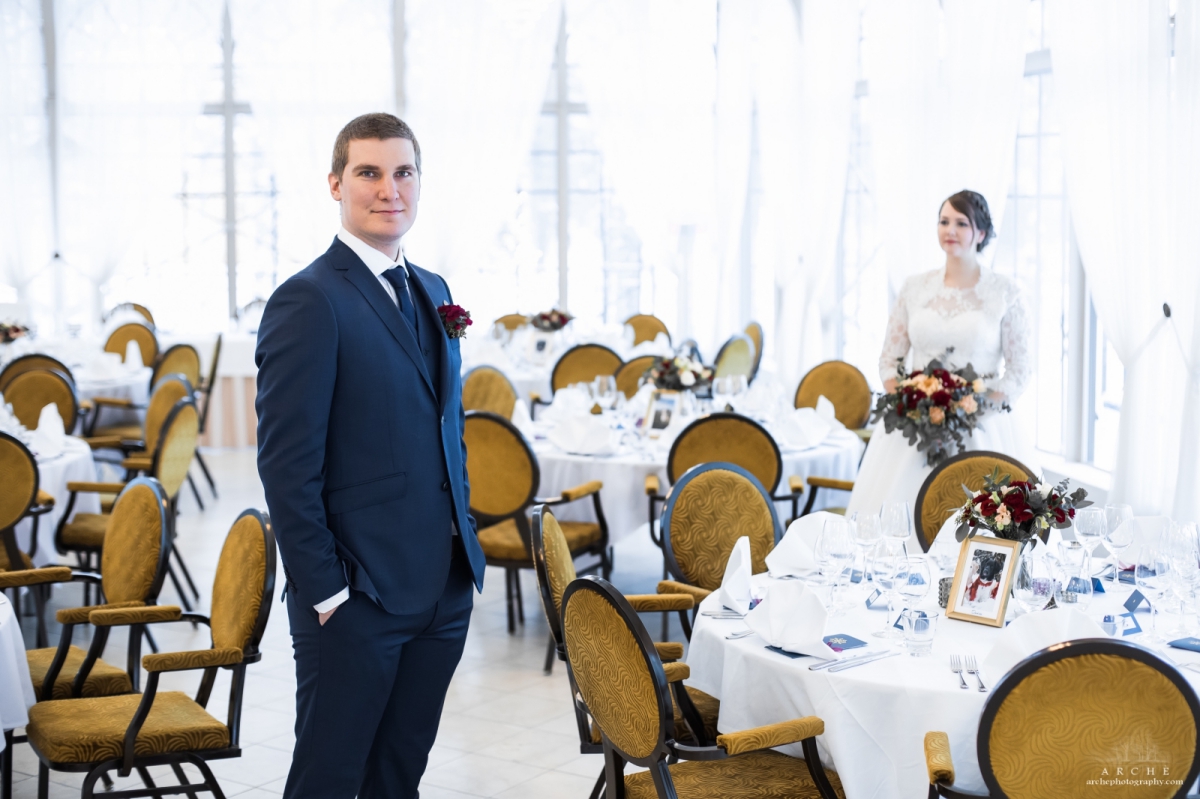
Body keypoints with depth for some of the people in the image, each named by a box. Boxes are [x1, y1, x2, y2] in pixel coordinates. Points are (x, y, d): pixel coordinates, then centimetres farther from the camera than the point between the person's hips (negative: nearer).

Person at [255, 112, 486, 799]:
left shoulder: (432, 291, 13)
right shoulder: (309, 301, -12)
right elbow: (288, 465, -15)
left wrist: (465, 546, 13)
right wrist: (325, 592, -16)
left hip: (445, 589, 7)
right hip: (357, 596, -7)